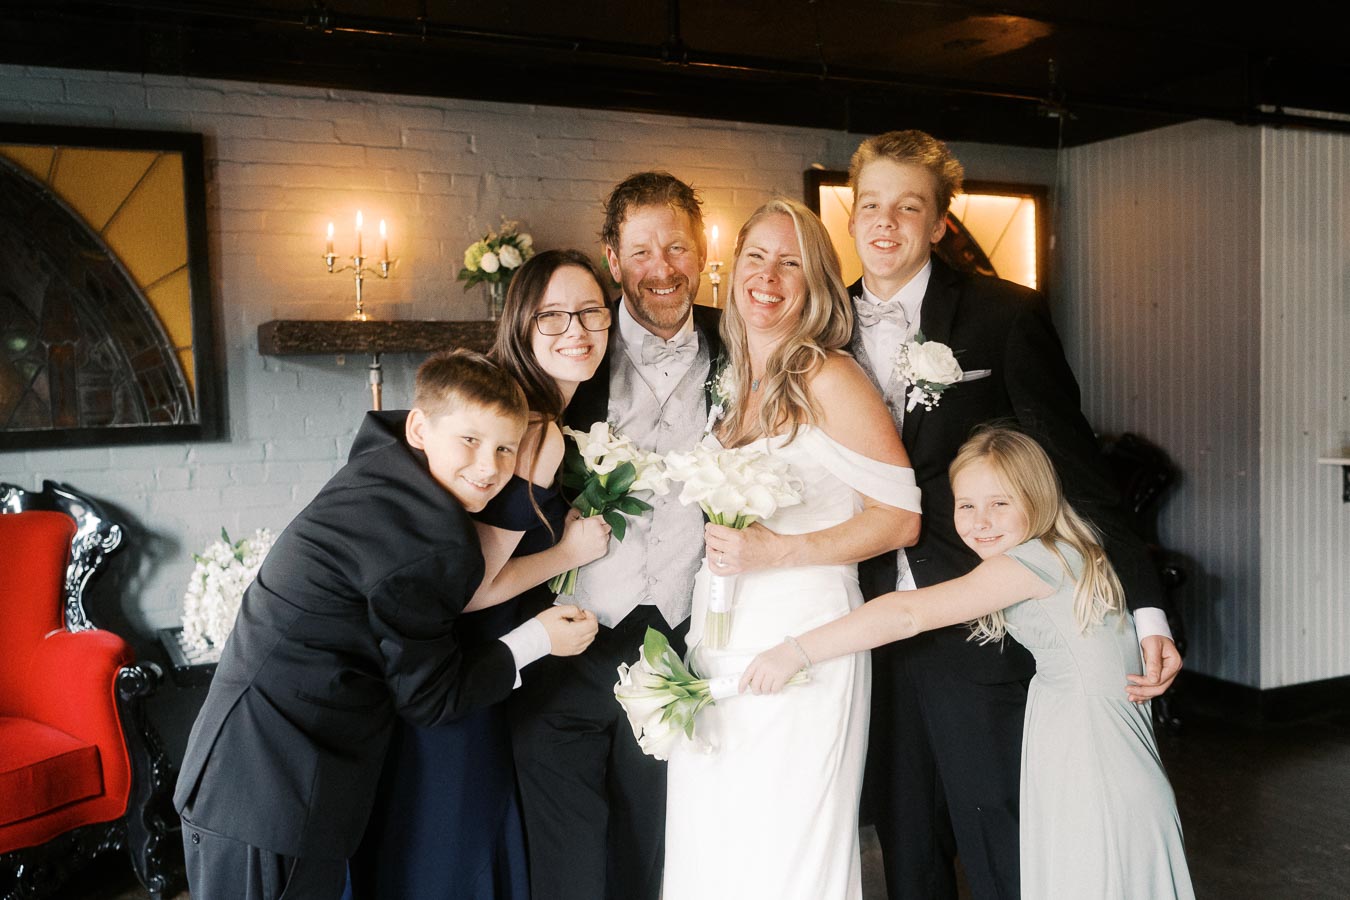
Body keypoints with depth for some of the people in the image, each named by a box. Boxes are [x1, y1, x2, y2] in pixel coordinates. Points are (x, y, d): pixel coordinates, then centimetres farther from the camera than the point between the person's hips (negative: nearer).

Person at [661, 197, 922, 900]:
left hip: (803, 639, -6)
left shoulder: (829, 378, -9)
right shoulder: (732, 380, 12)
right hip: (719, 644, 6)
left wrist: (780, 550, -17)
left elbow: (902, 516, -11)